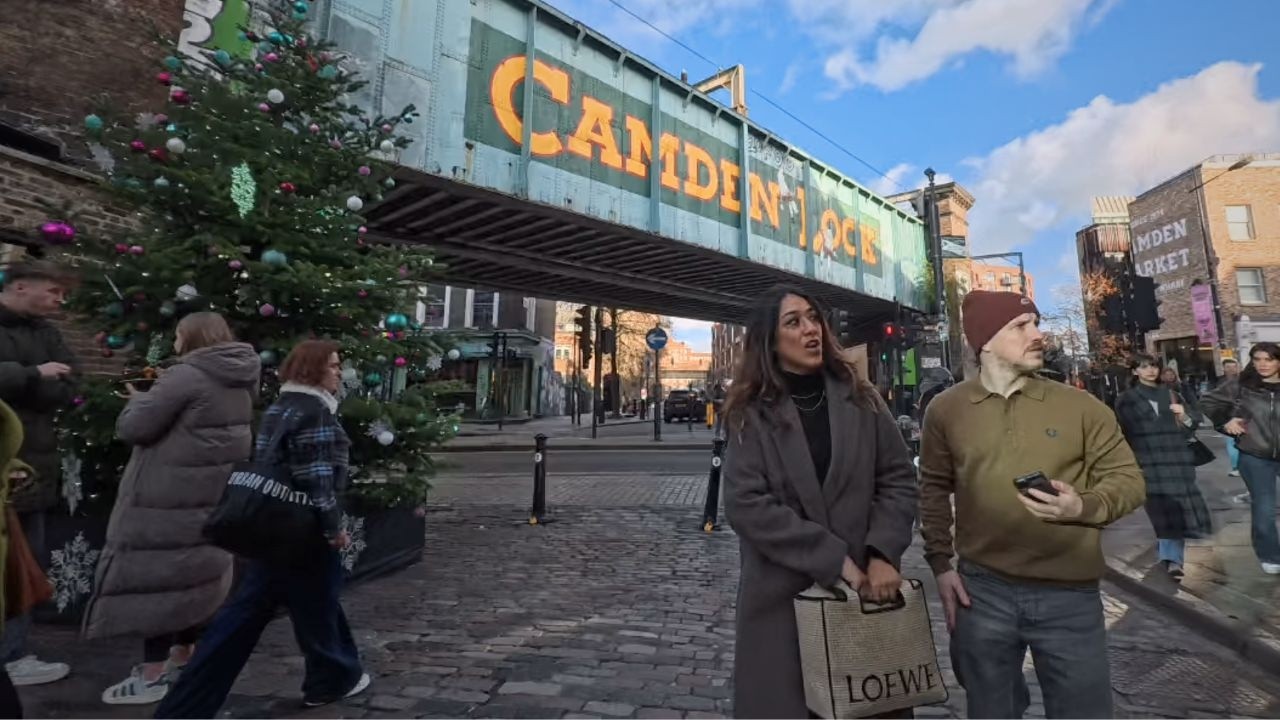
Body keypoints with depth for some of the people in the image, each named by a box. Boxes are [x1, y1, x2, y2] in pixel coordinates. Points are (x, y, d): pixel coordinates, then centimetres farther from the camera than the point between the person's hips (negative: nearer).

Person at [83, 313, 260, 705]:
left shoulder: (185, 376, -17)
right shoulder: (239, 382, 9)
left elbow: (133, 428, -15)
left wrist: (139, 399, 4)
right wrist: (157, 397, 17)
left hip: (174, 496, -8)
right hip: (216, 493, 8)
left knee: (157, 576, 2)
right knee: (195, 573, 17)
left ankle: (153, 675, 10)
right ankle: (183, 657, 30)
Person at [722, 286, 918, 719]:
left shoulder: (860, 398, 4)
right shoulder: (753, 414, -5)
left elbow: (899, 479, 3)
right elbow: (746, 504, -14)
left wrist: (882, 554, -11)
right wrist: (835, 560, -16)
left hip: (863, 587, 3)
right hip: (782, 596, -2)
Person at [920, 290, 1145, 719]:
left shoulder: (1081, 406, -2)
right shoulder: (946, 410, -2)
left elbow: (1128, 478, 3)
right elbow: (934, 488, 6)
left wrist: (1084, 507, -18)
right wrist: (940, 562, 1)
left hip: (1070, 594, 1)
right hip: (982, 590, 0)